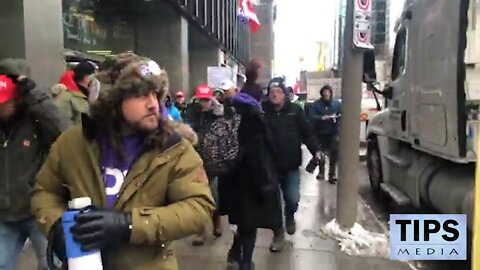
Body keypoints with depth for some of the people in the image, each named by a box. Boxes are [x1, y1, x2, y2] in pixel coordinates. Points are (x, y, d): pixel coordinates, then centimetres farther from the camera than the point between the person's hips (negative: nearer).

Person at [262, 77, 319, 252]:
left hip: (291, 164, 0)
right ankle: (278, 234, 25)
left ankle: (290, 217, 34)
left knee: (292, 199, -3)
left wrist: (315, 151, -9)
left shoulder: (295, 110, -4)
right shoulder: (263, 110, -6)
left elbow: (307, 133, -1)